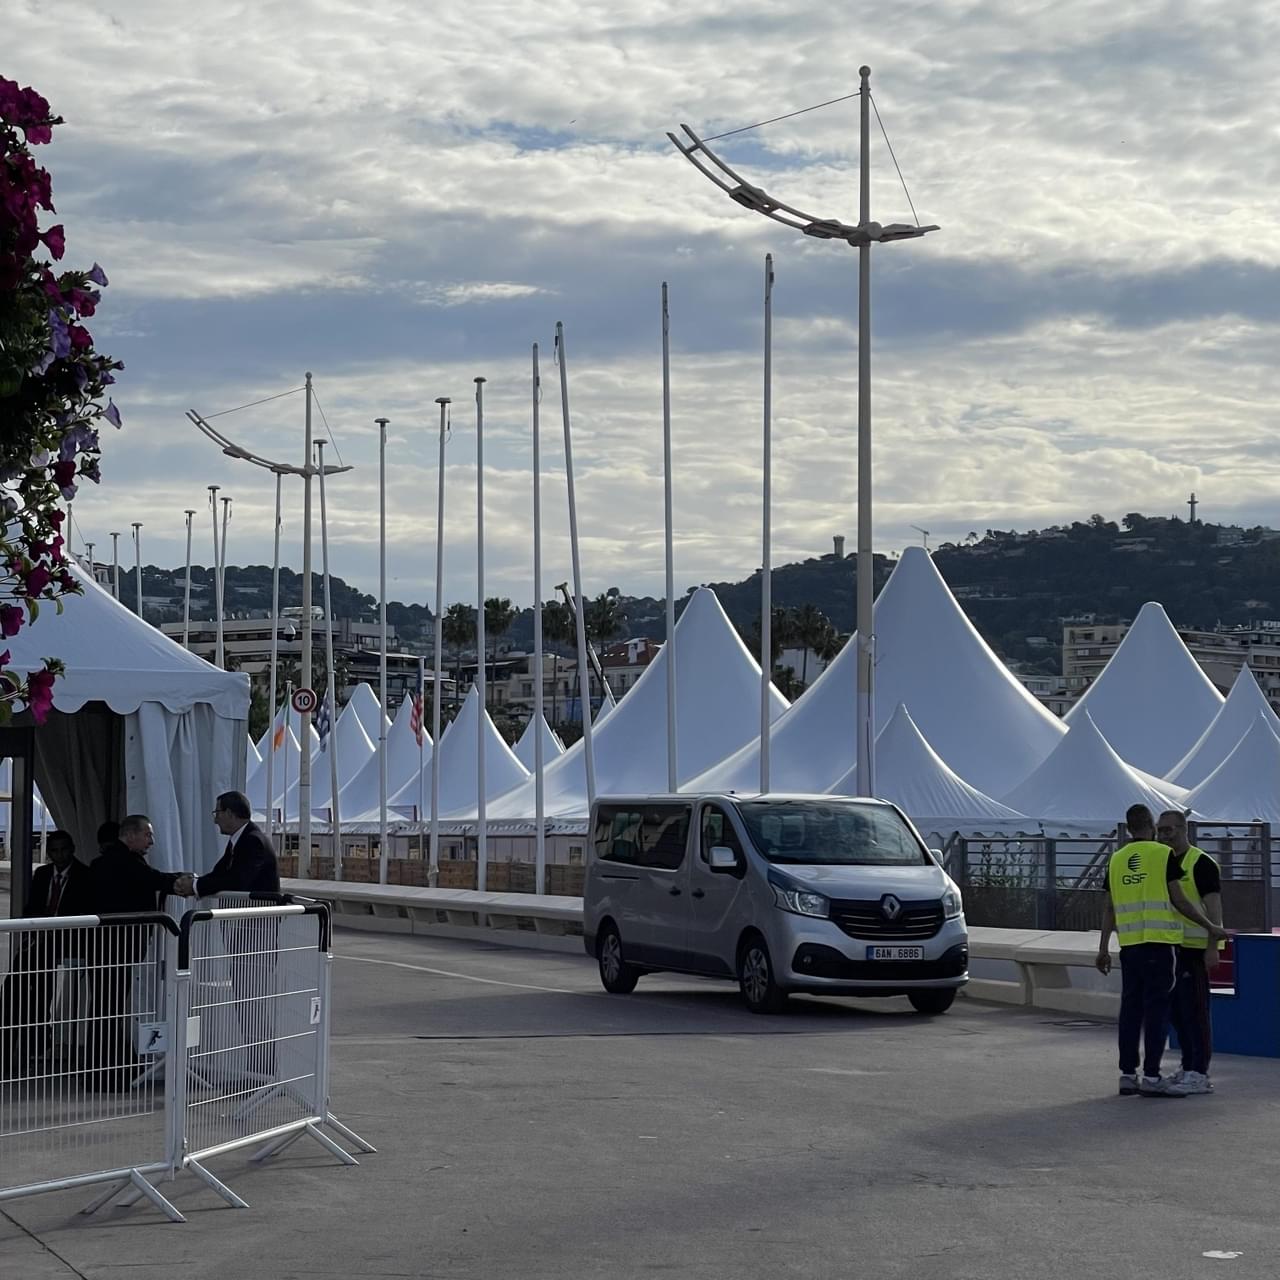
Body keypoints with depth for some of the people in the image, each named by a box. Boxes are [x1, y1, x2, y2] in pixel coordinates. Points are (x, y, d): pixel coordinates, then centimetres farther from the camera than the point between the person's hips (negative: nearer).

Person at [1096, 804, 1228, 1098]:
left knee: (1131, 1007, 9)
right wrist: (1210, 927, 3)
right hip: (1159, 942, -5)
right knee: (1157, 1008, -4)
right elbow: (1179, 900, -6)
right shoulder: (1164, 855, -4)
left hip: (1129, 944, 5)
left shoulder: (1116, 860, 11)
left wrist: (1103, 948, 16)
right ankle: (1152, 1077, -7)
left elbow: (1110, 908, 12)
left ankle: (1127, 1074, 11)